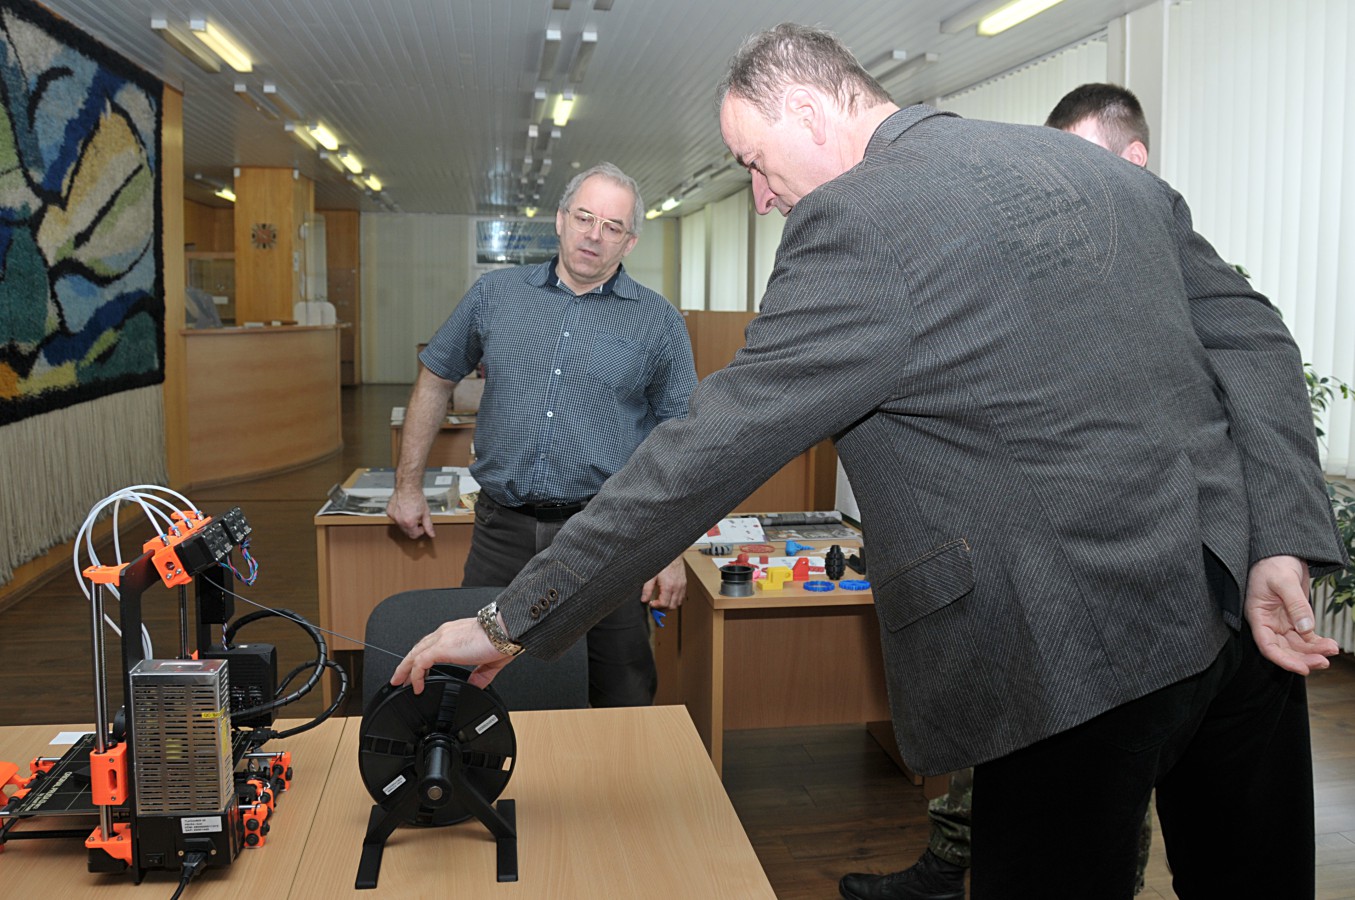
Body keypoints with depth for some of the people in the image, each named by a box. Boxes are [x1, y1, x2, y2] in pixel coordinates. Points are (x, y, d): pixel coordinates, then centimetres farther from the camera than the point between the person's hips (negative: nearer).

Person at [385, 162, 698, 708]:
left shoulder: (658, 322, 2)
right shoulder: (496, 294, 7)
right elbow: (436, 380, 16)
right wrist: (409, 486, 13)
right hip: (503, 532, 2)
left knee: (622, 702, 7)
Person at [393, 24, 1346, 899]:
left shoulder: (858, 223, -14)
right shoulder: (1099, 168, 11)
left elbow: (705, 455, -16)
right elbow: (1250, 336, 7)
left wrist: (510, 624, -8)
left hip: (1086, 652, -8)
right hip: (1242, 611, 9)